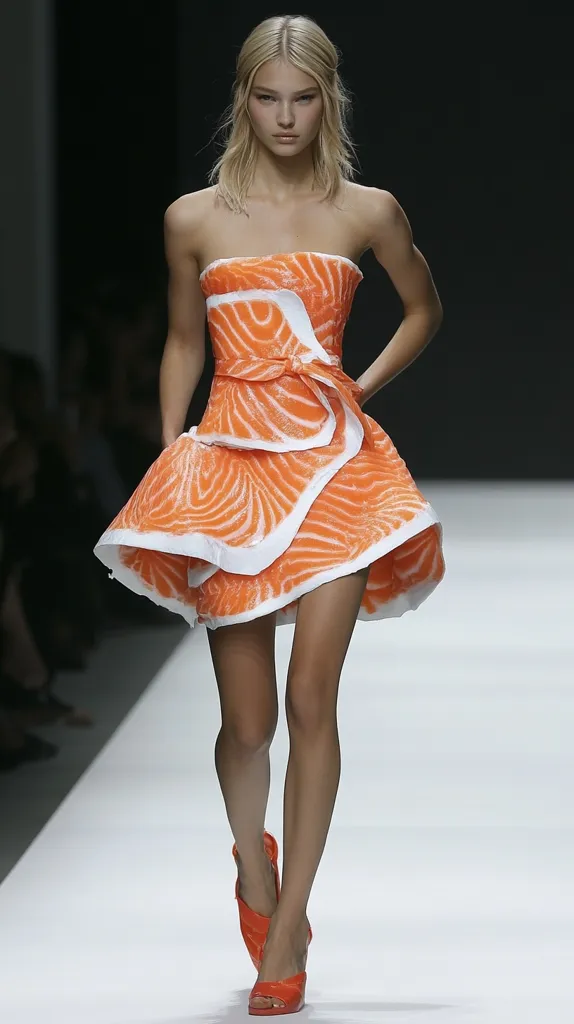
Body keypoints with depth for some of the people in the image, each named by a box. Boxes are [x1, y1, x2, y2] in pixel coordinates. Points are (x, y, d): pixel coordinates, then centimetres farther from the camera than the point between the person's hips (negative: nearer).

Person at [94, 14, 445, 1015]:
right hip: (228, 466, 1)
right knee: (247, 720, 1)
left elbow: (424, 309, 21)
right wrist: (169, 454, 8)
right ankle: (252, 861, 34)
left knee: (311, 698, -9)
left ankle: (283, 936, 0)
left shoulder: (368, 211, 5)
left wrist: (365, 387, 8)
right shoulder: (194, 219, 6)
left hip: (331, 463, 0)